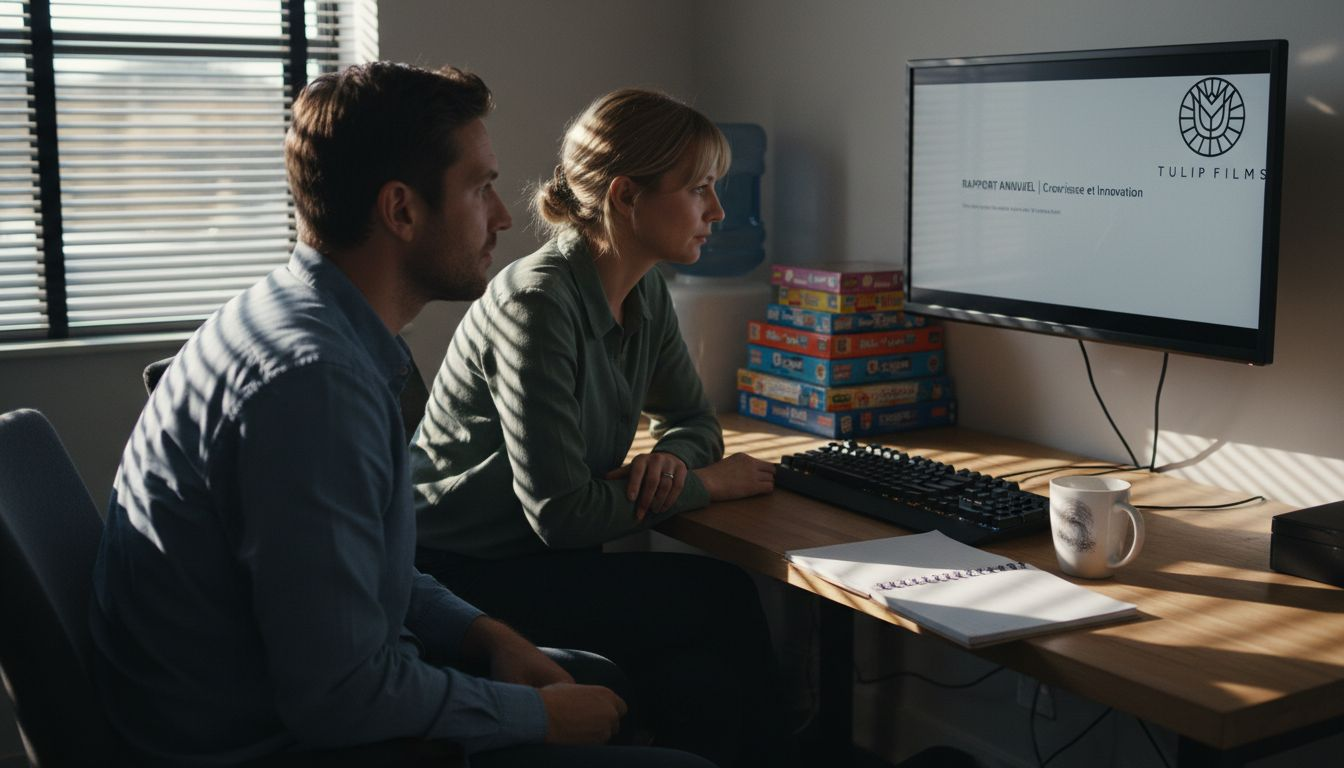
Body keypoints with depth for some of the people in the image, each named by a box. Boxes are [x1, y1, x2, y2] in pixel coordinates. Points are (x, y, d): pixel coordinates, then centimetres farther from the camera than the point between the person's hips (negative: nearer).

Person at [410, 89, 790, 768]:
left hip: (540, 558, 7)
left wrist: (671, 458, -8)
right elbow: (561, 512, -24)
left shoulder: (646, 294, 4)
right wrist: (705, 482, -11)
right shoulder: (538, 304, -23)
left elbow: (693, 419, 18)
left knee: (706, 690, -16)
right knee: (726, 602, -15)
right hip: (463, 578, -7)